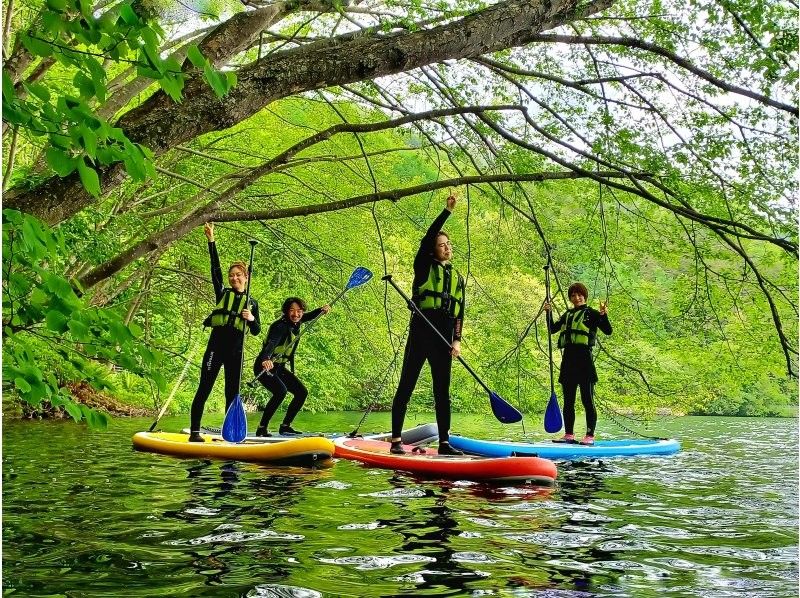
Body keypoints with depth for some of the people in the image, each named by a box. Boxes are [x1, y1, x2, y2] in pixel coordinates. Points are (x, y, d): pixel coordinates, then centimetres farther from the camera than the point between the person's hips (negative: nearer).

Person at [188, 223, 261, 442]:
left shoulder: (252, 303, 13)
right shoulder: (222, 293, 10)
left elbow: (256, 331, 9)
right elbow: (215, 268, 0)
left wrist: (251, 319, -13)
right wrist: (211, 241, -8)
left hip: (235, 351, 2)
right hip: (216, 345, -2)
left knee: (232, 393, 4)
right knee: (204, 389, -6)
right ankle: (194, 433, -5)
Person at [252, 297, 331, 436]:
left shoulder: (295, 322, -1)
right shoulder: (280, 326, -25)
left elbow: (309, 316, 22)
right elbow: (271, 343, -44)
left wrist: (321, 310, 3)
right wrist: (266, 359, -63)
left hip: (280, 367, 9)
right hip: (265, 366, -9)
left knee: (302, 392, 5)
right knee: (281, 391, -30)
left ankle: (285, 426, 15)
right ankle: (261, 429, -22)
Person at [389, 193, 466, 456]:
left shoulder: (458, 278, 20)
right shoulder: (425, 267, 7)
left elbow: (460, 312, 16)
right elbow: (428, 237, -8)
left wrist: (457, 340, 3)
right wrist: (447, 211, -13)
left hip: (443, 339, 5)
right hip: (421, 334, -5)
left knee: (442, 392, 7)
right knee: (406, 386, -3)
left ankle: (444, 442, 10)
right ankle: (396, 440, -1)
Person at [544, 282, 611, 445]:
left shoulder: (591, 313, 0)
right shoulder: (567, 315, 18)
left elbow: (608, 331, -8)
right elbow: (552, 329, 22)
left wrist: (604, 315, -24)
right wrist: (549, 312, 9)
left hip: (584, 358, -6)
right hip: (568, 359, 6)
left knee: (587, 400, -5)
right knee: (568, 400, 9)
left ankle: (590, 436, -2)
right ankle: (569, 434, 15)